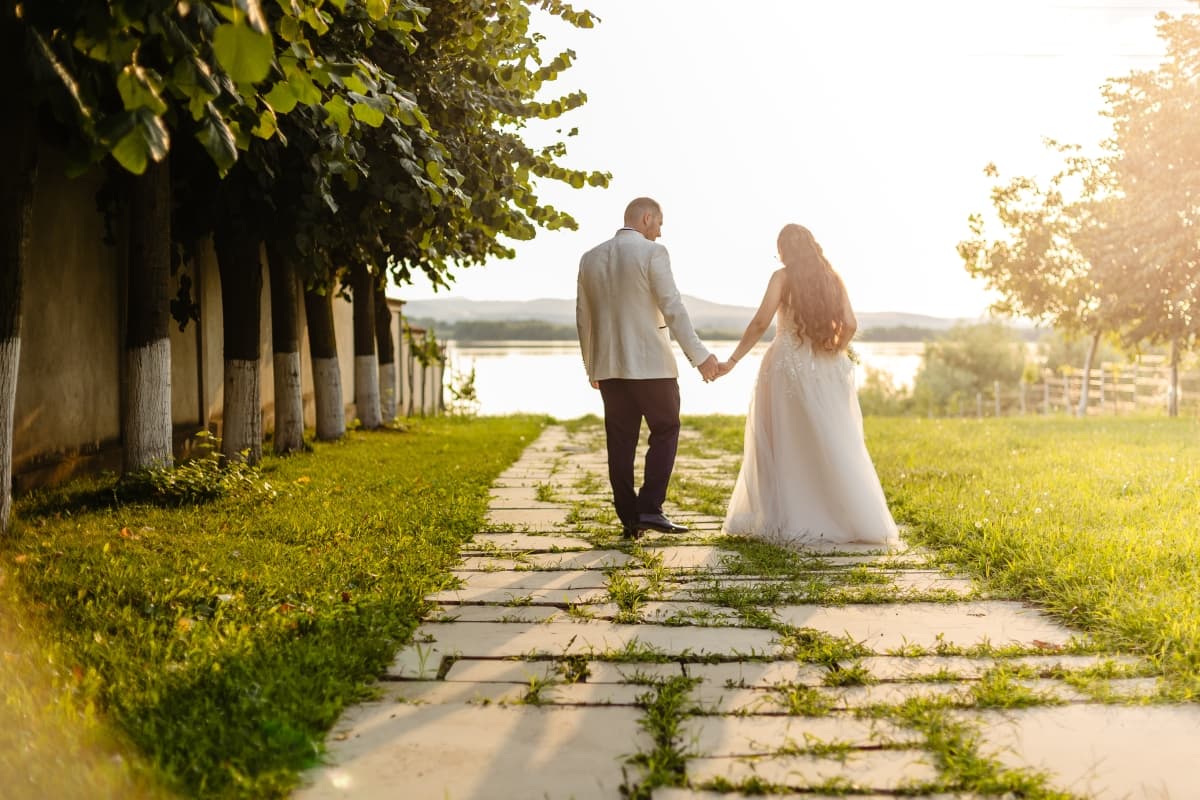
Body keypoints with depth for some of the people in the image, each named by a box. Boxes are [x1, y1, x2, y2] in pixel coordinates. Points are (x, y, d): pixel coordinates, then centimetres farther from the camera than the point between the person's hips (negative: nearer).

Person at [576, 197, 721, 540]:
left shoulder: (590, 257, 11)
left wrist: (591, 366, 22)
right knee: (665, 431, 8)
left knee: (621, 441, 8)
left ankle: (629, 518, 10)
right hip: (651, 363, -5)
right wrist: (699, 355, -12)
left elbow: (583, 318, 14)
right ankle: (650, 508, -1)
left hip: (608, 366, 5)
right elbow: (673, 308, -14)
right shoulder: (652, 252, -7)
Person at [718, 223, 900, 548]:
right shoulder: (833, 279, 9)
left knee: (784, 445, 5)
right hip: (826, 372, 4)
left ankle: (786, 519, 7)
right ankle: (855, 518, 12)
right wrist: (833, 352, 15)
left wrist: (732, 360, -10)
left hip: (789, 364, -4)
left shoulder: (783, 277, -3)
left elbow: (760, 323, -13)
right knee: (834, 447, 10)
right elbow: (849, 324, 1)